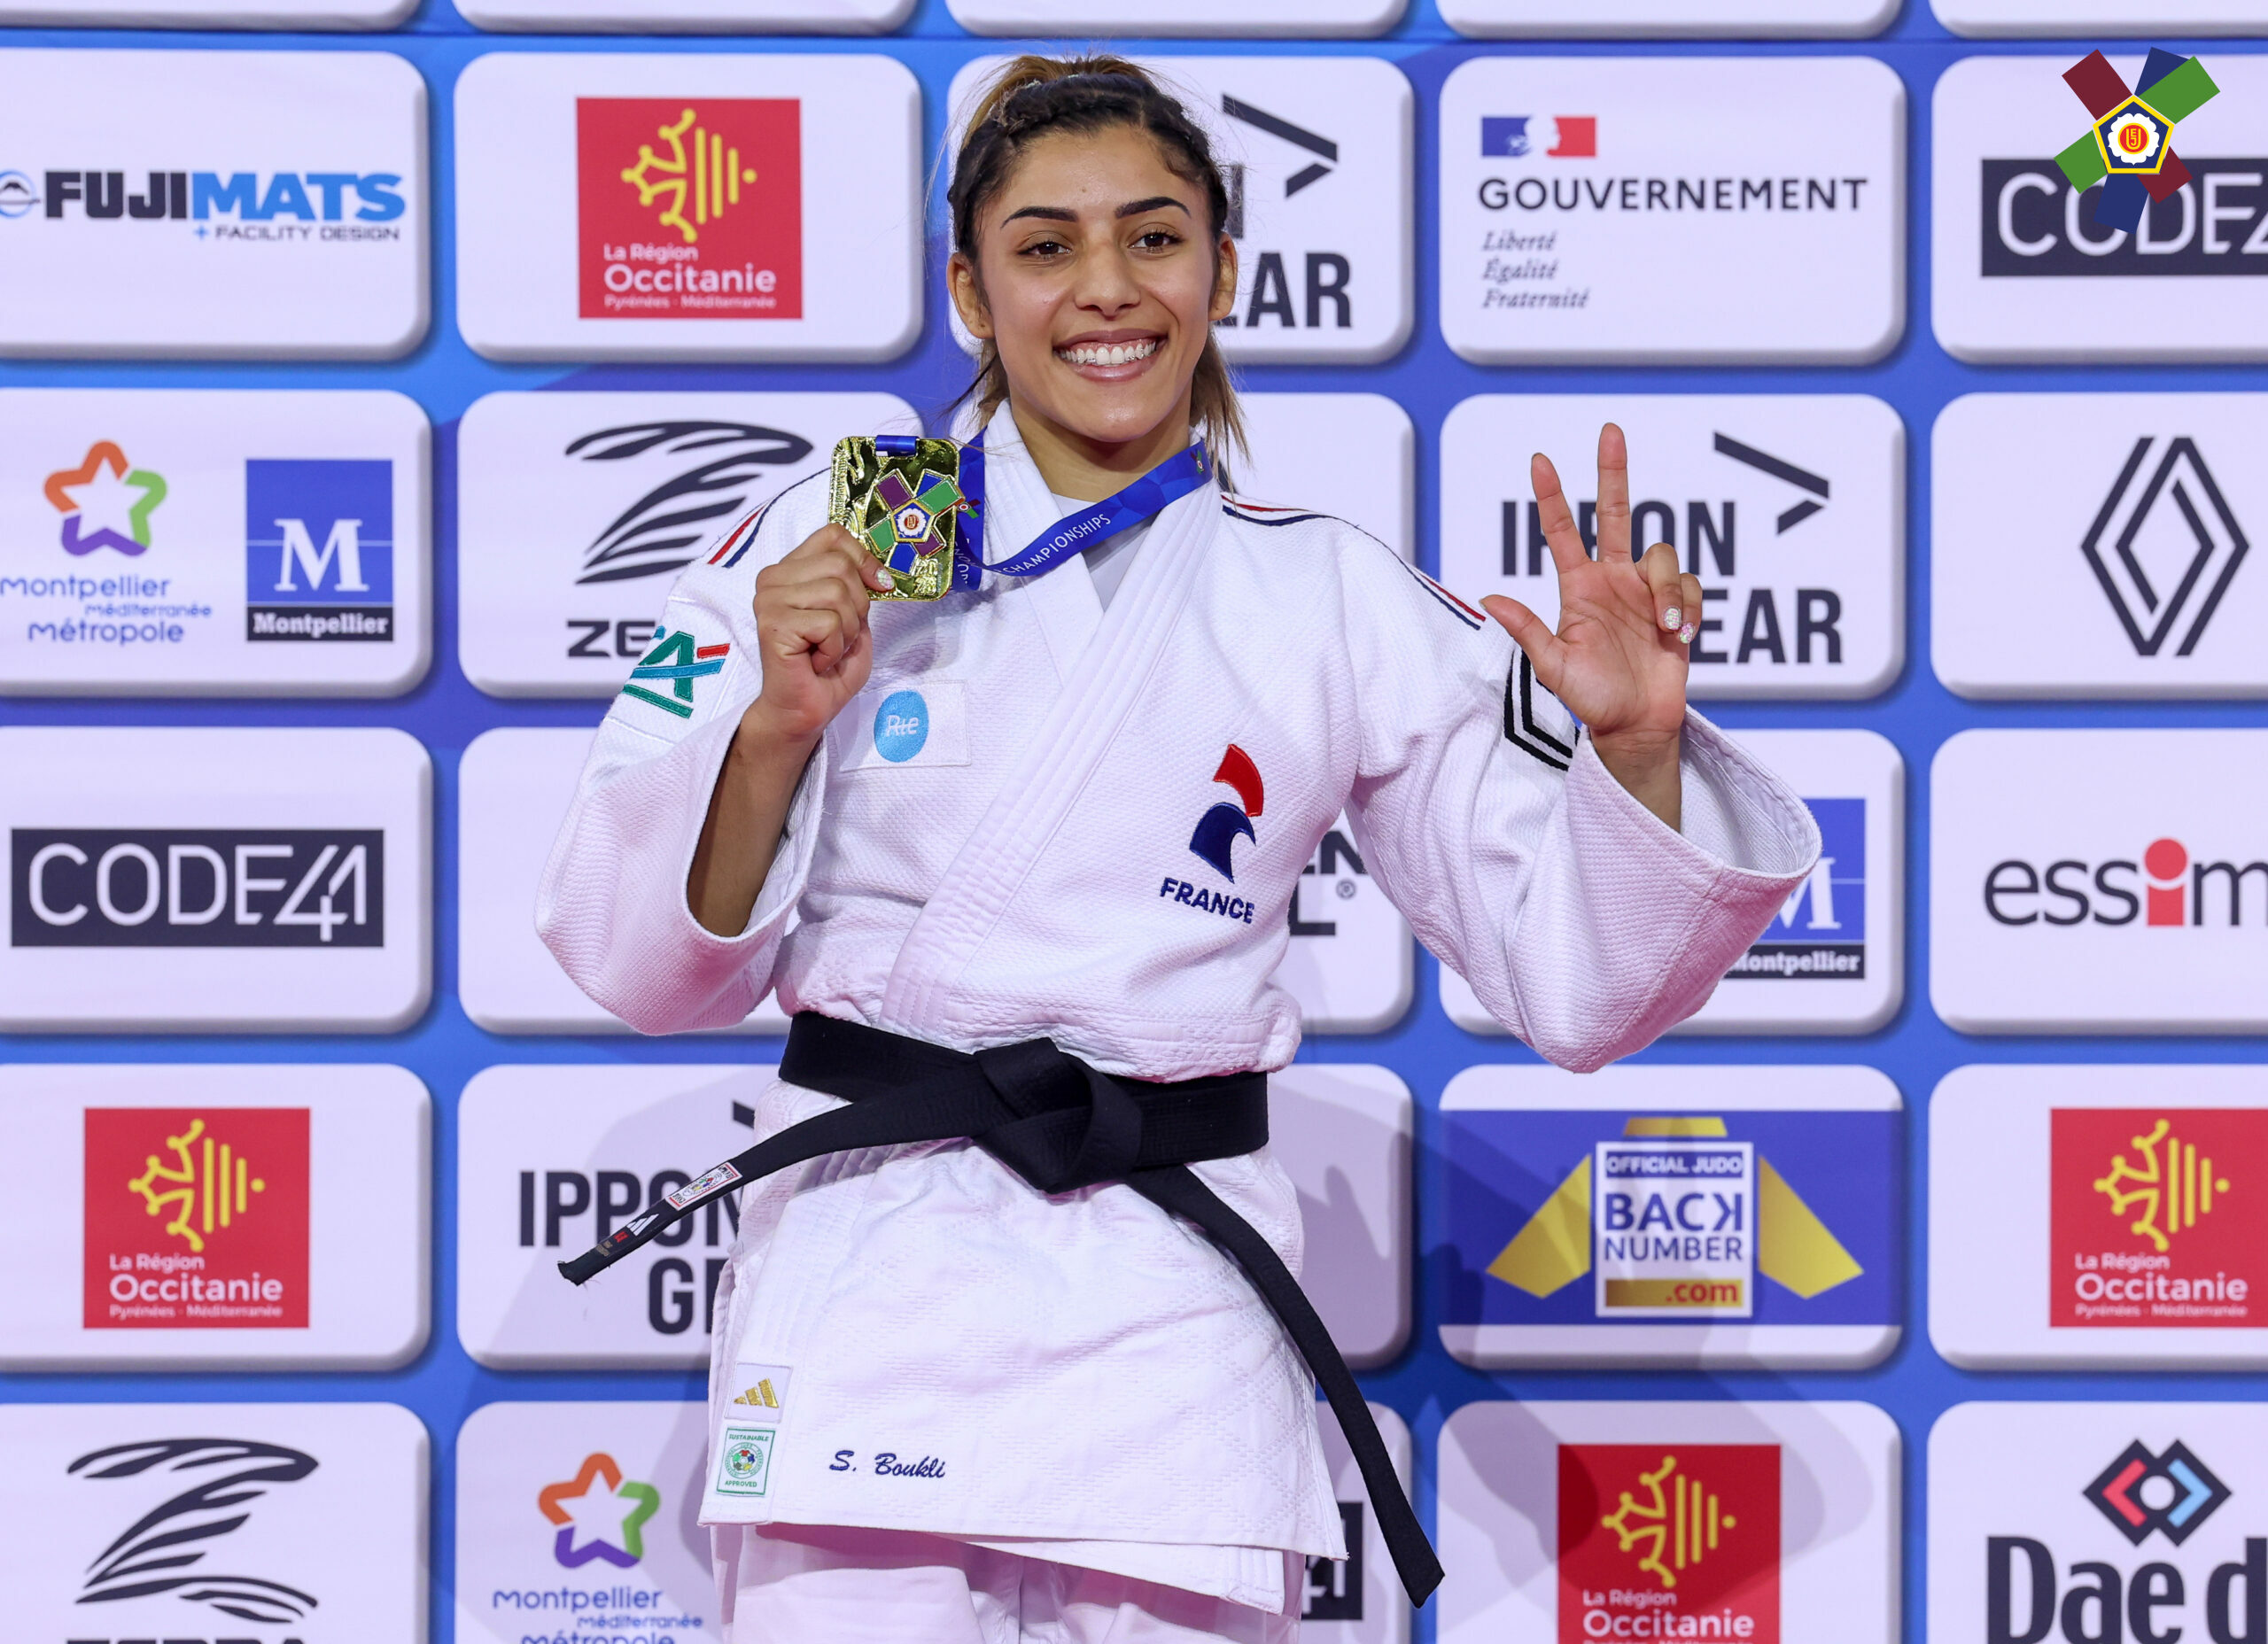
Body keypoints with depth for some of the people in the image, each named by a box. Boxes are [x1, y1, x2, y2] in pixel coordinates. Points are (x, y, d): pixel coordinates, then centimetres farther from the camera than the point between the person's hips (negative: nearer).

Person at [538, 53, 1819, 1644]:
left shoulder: (1336, 603, 5)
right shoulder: (825, 546, 2)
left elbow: (1573, 978, 6)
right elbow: (641, 962, 1)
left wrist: (1635, 752, -12)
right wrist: (773, 730, -15)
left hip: (1172, 1327, 1)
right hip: (866, 1285, -1)